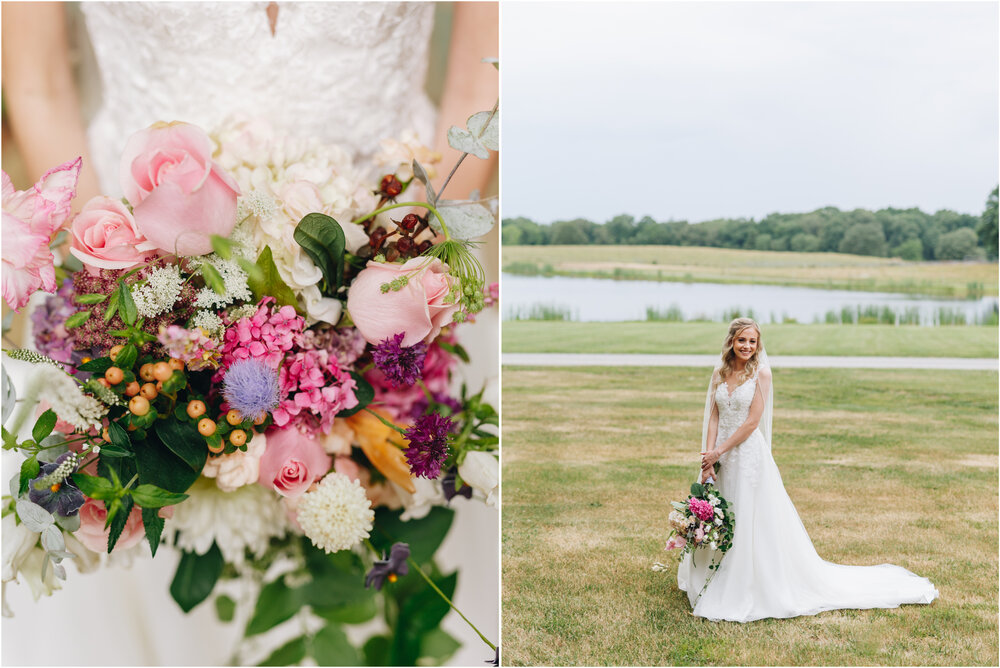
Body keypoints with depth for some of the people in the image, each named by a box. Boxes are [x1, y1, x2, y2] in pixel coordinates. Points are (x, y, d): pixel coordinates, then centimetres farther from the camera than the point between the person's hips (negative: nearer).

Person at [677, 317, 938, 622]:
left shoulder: (761, 374, -7)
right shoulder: (719, 374, 6)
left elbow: (752, 421, -12)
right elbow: (713, 417, 3)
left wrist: (719, 451, -14)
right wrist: (708, 456, -8)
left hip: (749, 454, -5)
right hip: (720, 456, 5)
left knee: (750, 522, -1)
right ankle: (714, 586, 27)